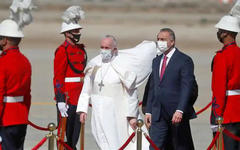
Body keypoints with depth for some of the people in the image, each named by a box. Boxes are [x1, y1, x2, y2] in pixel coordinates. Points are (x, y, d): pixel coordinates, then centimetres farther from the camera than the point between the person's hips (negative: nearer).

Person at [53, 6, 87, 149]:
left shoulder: (81, 50, 16)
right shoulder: (62, 51, -9)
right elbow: (58, 77, -14)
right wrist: (60, 101, -20)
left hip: (79, 99, 8)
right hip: (67, 98, -8)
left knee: (75, 132, 11)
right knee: (65, 133, -4)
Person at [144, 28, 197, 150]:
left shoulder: (184, 61, -7)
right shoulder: (156, 61, 16)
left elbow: (187, 88, -14)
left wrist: (179, 111, -23)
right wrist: (148, 111, 12)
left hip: (177, 114, -6)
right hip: (158, 114, 6)